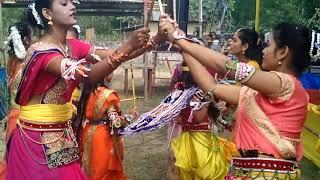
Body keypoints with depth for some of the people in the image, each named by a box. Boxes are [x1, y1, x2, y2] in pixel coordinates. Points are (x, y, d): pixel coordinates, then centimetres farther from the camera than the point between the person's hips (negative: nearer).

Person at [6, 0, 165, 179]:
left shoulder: (73, 46, 3)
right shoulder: (41, 50, -20)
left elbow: (117, 55, -4)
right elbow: (86, 75, -34)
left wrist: (157, 39, -16)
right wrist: (127, 46, -40)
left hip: (63, 133, 7)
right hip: (37, 137, -7)